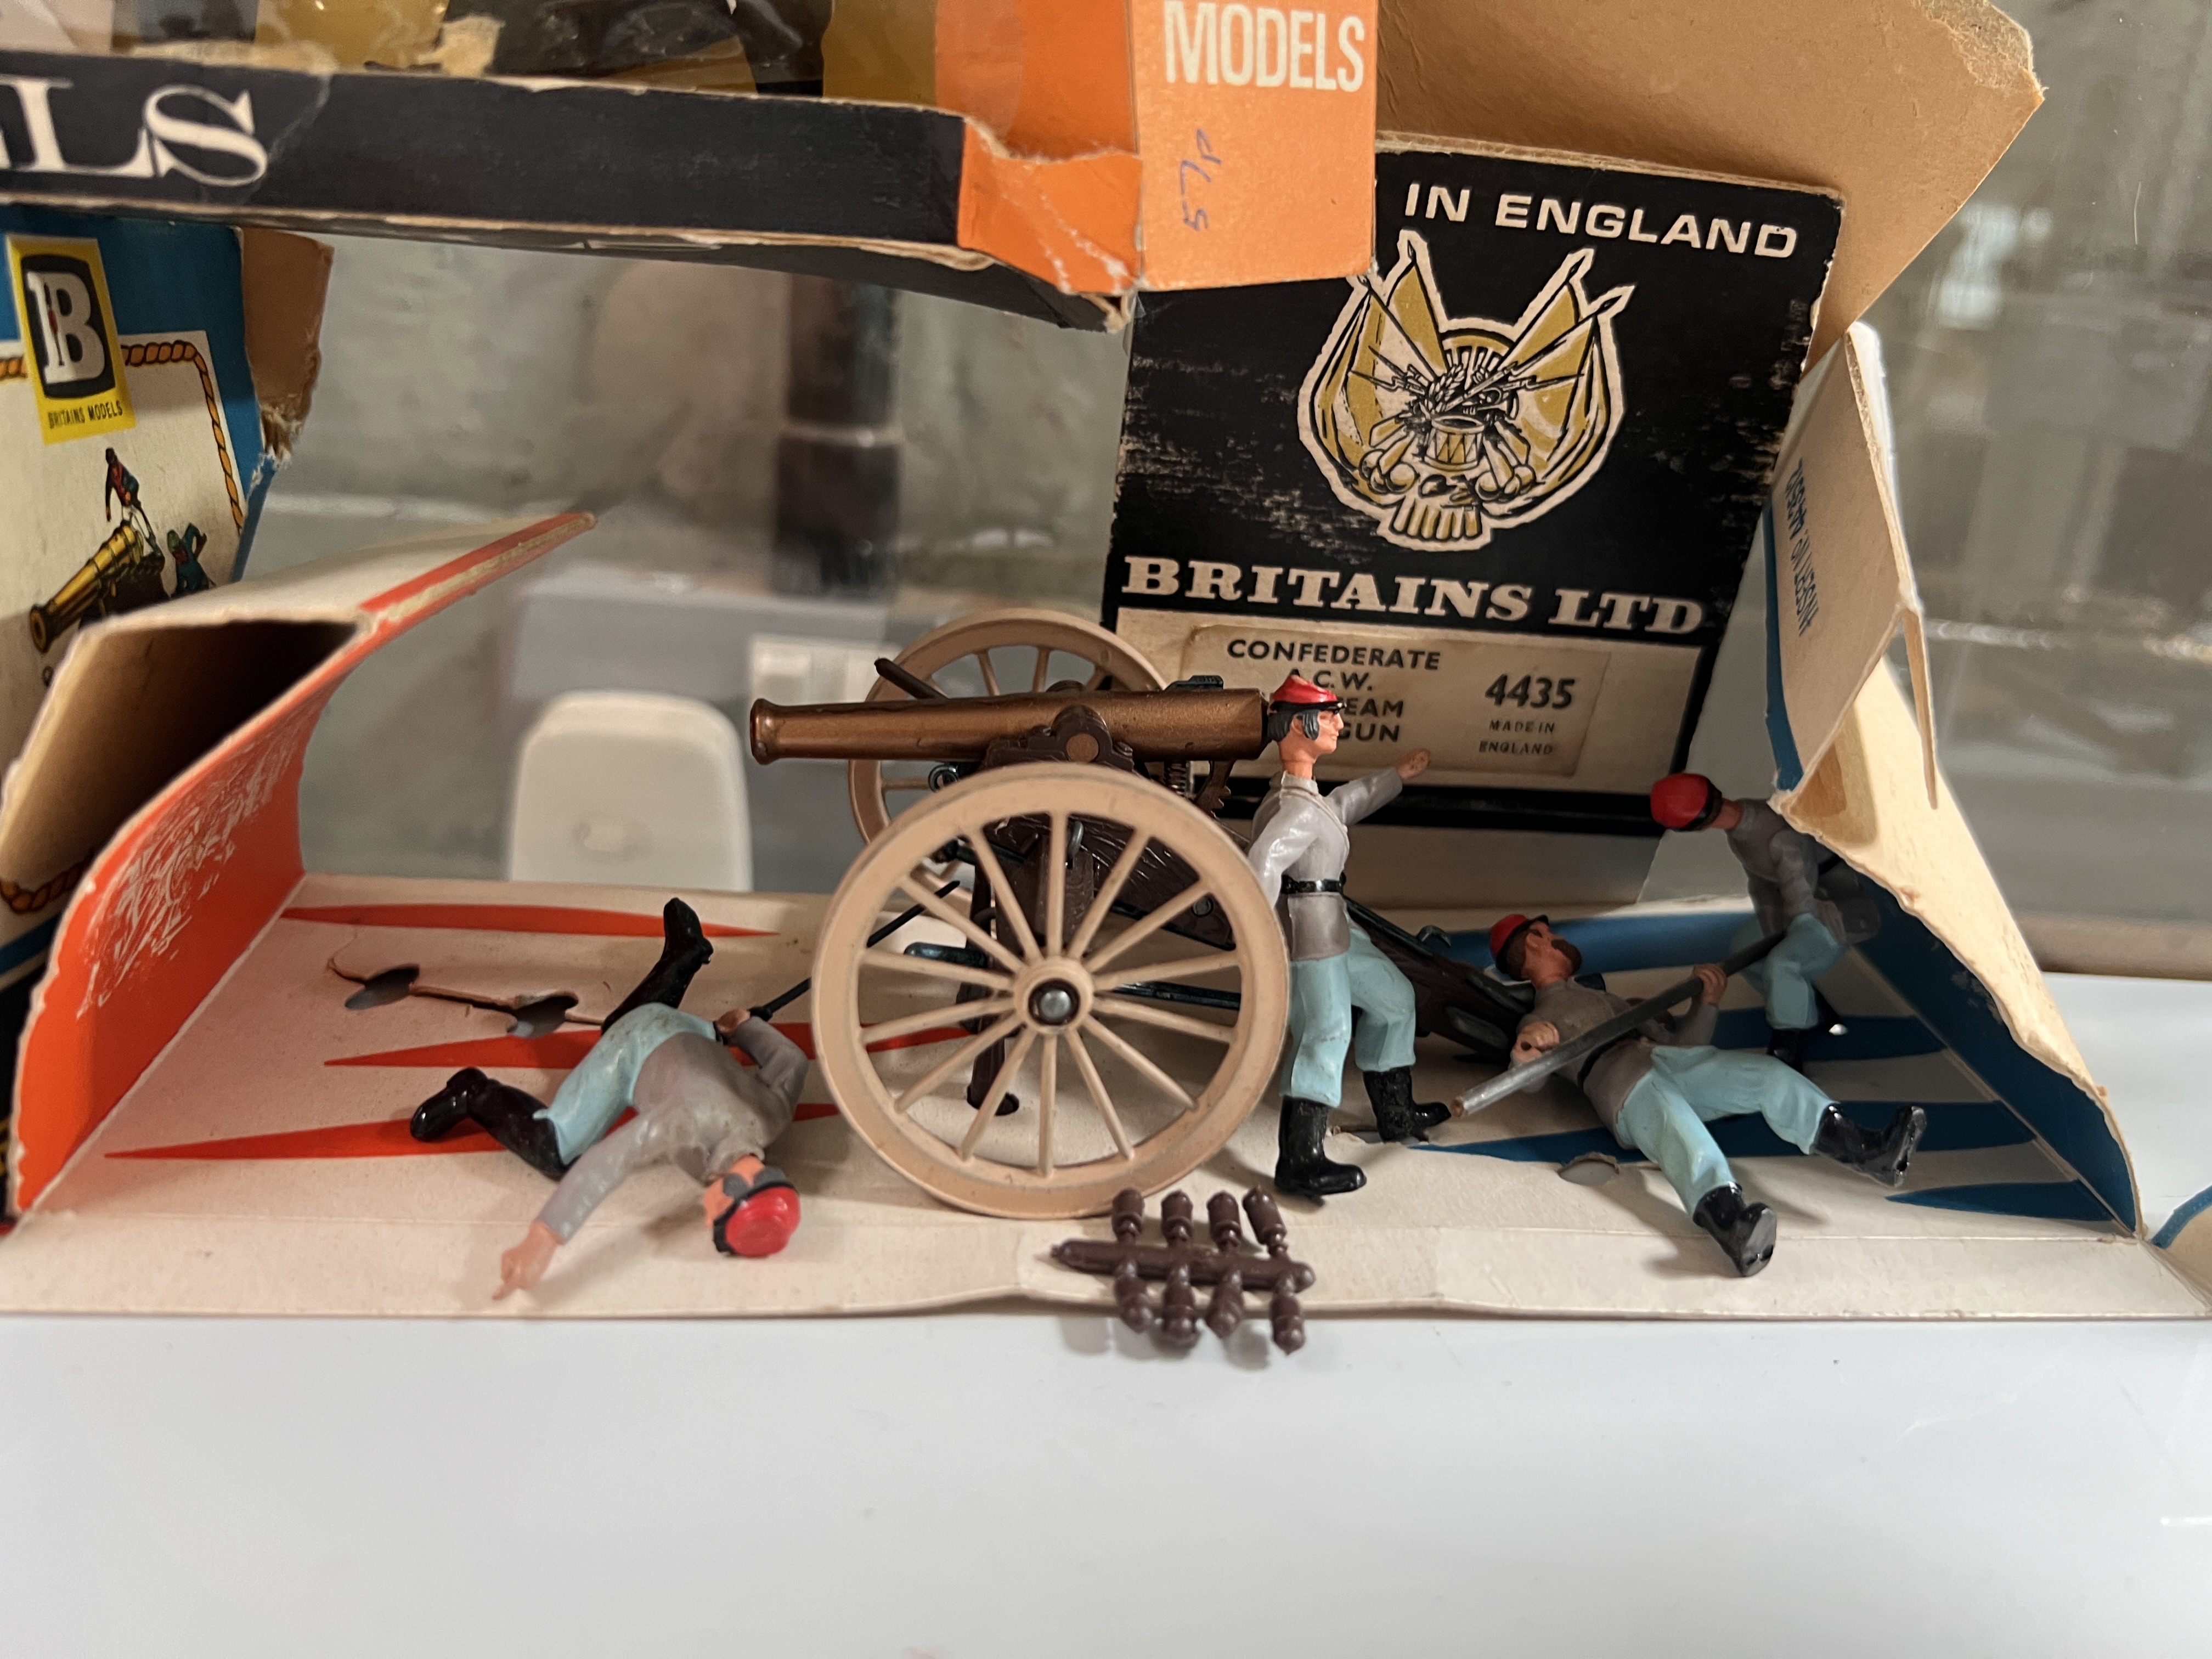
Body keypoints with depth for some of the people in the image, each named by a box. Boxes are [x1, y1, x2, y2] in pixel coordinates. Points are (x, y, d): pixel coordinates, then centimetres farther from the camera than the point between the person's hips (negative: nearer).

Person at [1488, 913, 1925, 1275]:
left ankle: (1866, 1150, -39)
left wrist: (1706, 1002, 18)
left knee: (1767, 1073, -21)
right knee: (1678, 1126, -38)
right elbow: (1530, 1081, 2)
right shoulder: (1537, 1020, 24)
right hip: (1620, 1080, -6)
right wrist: (1525, 1052, -22)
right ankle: (1729, 1222, -63)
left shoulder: (1611, 998, 43)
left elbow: (1680, 1040, 36)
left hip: (1675, 1061, 6)